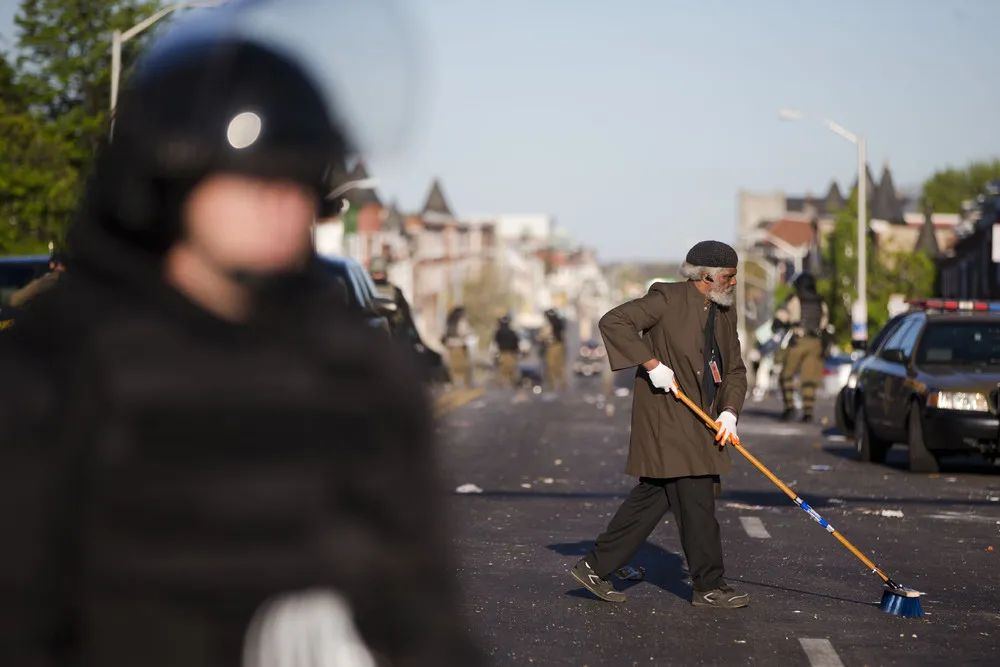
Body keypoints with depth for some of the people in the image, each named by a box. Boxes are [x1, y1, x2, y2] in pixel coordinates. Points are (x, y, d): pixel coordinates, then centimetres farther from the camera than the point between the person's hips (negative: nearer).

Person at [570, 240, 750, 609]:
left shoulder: (724, 313, 13)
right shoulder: (668, 299, -11)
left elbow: (735, 370, 15)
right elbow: (613, 322, -17)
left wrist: (729, 411, -2)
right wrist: (651, 363, -21)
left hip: (698, 421, 8)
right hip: (666, 416, -8)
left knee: (653, 496, 9)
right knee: (696, 499, -7)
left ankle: (596, 566, 17)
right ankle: (709, 586, 2)